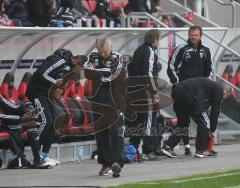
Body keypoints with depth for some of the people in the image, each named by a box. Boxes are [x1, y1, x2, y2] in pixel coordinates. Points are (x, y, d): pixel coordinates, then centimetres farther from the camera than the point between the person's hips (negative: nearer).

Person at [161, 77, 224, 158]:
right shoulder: (219, 89, 15)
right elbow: (215, 110, 10)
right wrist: (213, 130, 17)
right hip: (189, 94, -8)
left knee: (182, 123, 21)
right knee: (204, 121, 8)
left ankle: (168, 147, 13)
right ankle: (201, 150, 9)